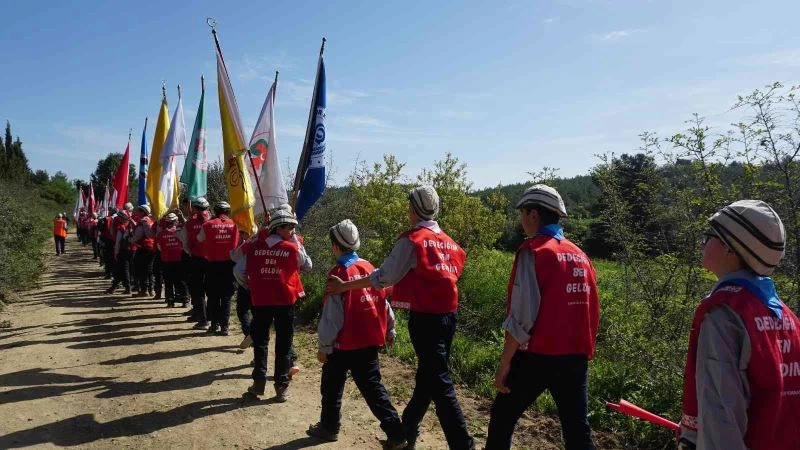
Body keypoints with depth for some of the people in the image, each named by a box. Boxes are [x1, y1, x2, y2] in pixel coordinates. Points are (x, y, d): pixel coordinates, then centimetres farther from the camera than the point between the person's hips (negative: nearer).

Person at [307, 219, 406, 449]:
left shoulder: (338, 273, -14)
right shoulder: (369, 267, 2)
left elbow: (331, 314, -14)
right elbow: (384, 300, 7)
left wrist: (324, 345, -6)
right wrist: (389, 330, 18)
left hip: (344, 343, -5)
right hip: (370, 339, 5)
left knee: (332, 387, 16)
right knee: (372, 386, 8)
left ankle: (329, 428, 30)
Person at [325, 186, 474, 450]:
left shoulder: (412, 240, -10)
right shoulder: (449, 242, 10)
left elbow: (383, 277, -10)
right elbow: (445, 276, 13)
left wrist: (344, 286, -2)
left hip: (425, 317, -7)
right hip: (448, 315, 8)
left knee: (440, 384, -2)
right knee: (428, 375, 19)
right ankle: (408, 429, 36)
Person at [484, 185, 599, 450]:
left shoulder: (533, 250, -11)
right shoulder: (580, 256, 10)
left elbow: (522, 314, -16)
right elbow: (593, 312, 13)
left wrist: (504, 363, -11)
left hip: (538, 356, -6)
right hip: (576, 357, 6)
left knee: (503, 417, 12)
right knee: (577, 428, 12)